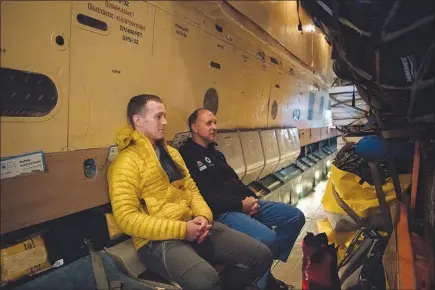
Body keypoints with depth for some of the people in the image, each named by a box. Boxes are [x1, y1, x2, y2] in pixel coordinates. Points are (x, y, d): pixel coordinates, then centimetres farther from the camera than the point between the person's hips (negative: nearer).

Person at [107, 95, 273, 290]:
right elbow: (126, 218, -14)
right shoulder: (126, 162, -7)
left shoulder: (171, 153, 18)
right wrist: (181, 229, -18)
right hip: (158, 239, -7)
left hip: (193, 225, 7)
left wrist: (204, 216, -3)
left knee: (261, 255, -6)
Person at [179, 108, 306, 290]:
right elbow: (204, 196, -19)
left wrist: (252, 198, 1)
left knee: (296, 216, 5)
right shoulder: (187, 156, -9)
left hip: (244, 203, 10)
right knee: (267, 237, -33)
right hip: (222, 211, -10)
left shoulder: (214, 152, 22)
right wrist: (240, 204, -18)